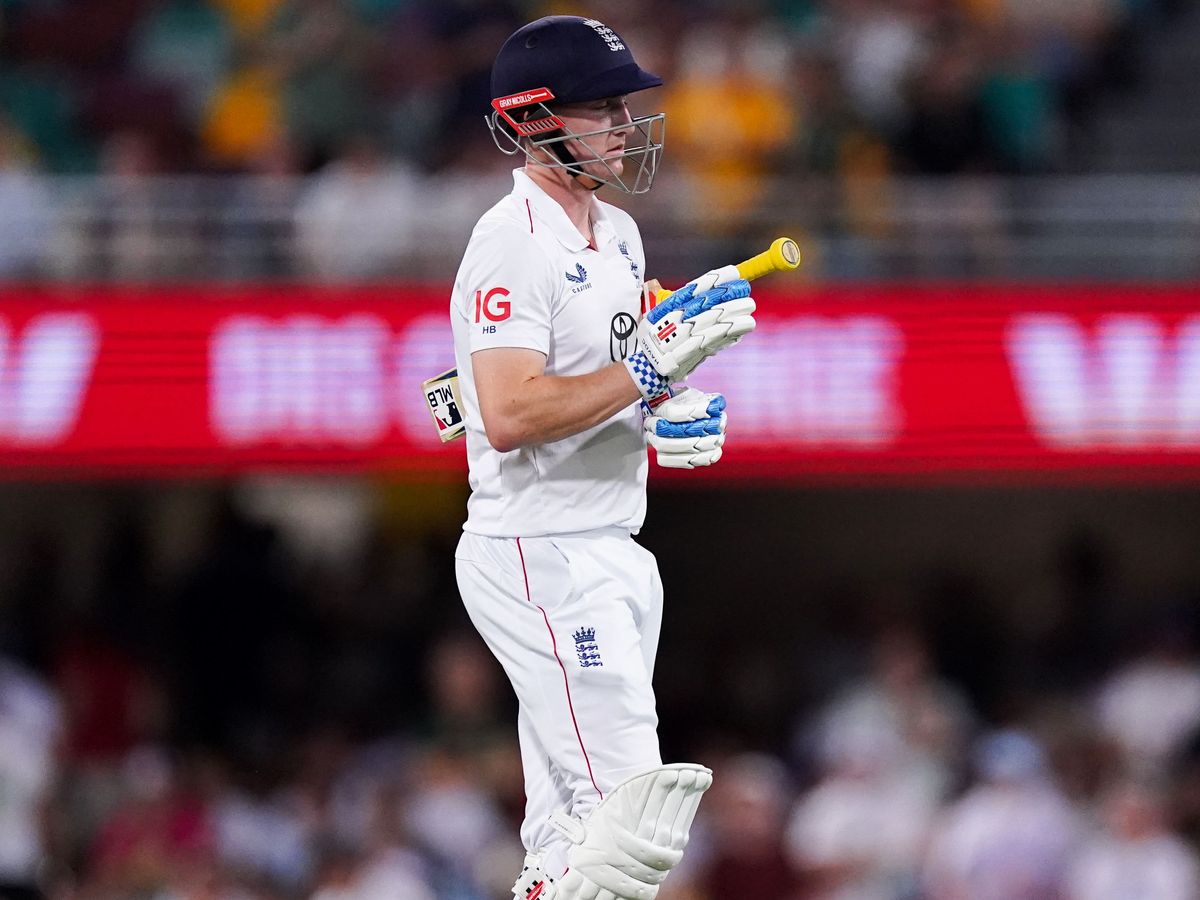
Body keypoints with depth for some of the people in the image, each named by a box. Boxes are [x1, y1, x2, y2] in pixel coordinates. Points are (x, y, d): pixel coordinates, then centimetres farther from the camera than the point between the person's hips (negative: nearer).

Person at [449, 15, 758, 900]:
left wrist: (675, 415, 5)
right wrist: (652, 369, -25)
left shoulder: (616, 233, 15)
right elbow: (508, 415, -25)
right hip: (539, 559, -10)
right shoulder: (512, 244, -15)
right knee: (630, 829, -16)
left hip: (610, 555, 10)